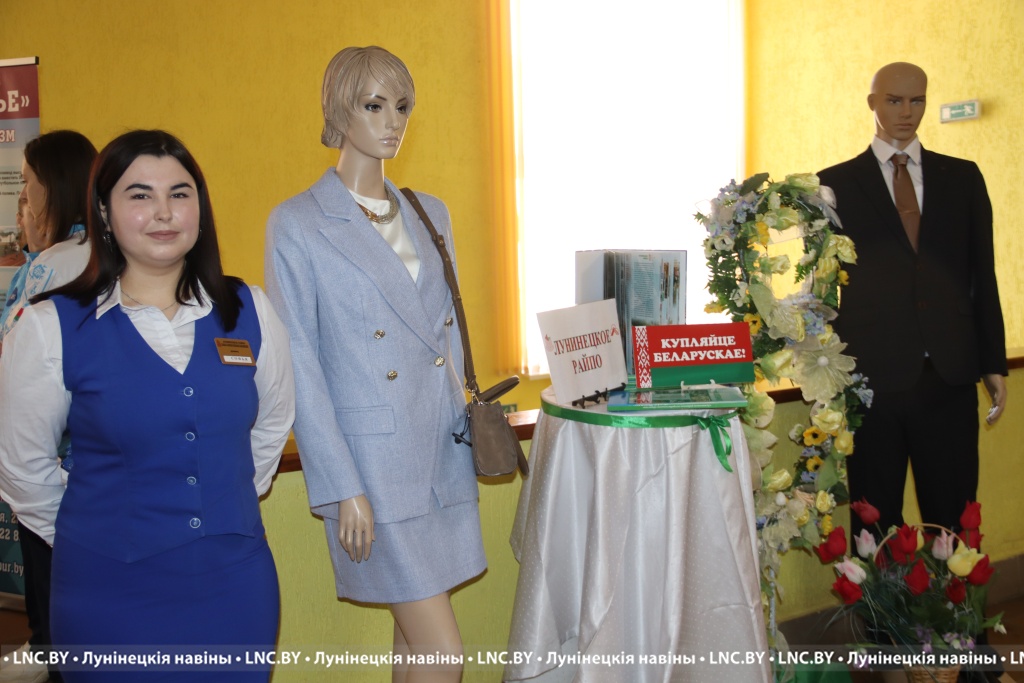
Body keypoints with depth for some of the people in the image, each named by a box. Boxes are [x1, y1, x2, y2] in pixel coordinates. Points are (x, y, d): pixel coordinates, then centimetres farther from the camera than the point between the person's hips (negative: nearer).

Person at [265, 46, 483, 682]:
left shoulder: (431, 214, 12)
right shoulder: (296, 223, -5)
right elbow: (299, 366, -8)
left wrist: (467, 422, 12)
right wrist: (342, 488, -12)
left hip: (445, 452, 6)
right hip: (373, 458, -6)